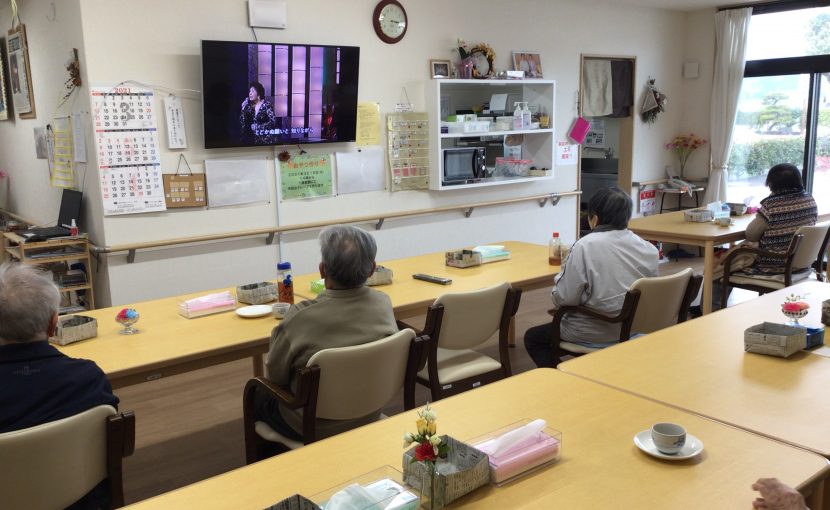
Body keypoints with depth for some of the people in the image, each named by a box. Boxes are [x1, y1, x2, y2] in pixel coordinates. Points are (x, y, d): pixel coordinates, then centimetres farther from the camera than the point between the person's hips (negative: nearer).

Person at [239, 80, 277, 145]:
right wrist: (244, 108, -1)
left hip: (266, 139, -5)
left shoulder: (266, 105, -8)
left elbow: (273, 121, -15)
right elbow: (242, 121, 9)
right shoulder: (250, 105, 9)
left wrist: (258, 126, -16)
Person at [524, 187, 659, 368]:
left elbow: (563, 298, -19)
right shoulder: (648, 249, -4)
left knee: (533, 338, 16)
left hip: (595, 335, -7)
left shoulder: (585, 247, -20)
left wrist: (560, 277, 0)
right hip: (634, 328, 7)